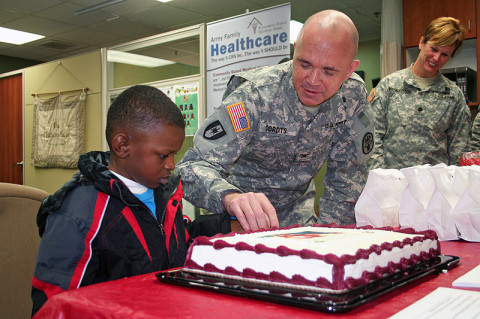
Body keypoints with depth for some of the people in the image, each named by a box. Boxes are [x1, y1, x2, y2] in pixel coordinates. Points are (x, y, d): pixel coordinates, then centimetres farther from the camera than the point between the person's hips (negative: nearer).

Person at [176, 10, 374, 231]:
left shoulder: (353, 96, -15)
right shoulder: (255, 95, -27)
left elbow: (347, 173, -6)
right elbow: (194, 165, -33)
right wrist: (230, 197, -54)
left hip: (297, 207, 2)